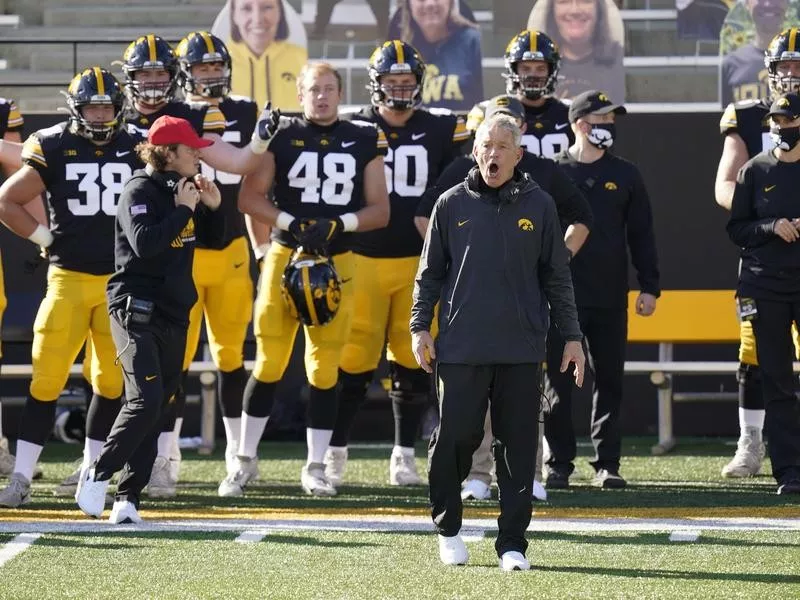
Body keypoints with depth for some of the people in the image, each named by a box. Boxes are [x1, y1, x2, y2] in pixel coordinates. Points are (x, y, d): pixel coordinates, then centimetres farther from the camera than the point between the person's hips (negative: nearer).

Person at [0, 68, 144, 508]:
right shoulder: (53, 148, -3)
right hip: (69, 277, -3)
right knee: (47, 379, -7)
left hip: (121, 279, 3)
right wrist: (46, 238, -3)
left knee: (112, 380, 6)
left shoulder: (136, 150, 4)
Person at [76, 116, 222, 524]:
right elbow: (145, 242, -27)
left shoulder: (184, 190, 12)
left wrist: (213, 207, 4)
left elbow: (216, 238, 23)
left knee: (157, 410, 5)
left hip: (174, 316, 8)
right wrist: (183, 209, -19)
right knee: (146, 401, -19)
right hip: (137, 310, -8)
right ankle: (98, 473, -2)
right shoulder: (140, 192, -11)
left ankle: (127, 499, 7)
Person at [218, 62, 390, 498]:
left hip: (337, 263, 2)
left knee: (324, 371, 4)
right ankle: (244, 462, 9)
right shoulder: (280, 136, 2)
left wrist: (338, 224, -10)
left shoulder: (363, 142, 7)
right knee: (269, 365, -2)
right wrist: (292, 224, -15)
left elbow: (380, 210, 6)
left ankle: (315, 466, 13)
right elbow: (249, 197, -3)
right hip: (286, 257, -2)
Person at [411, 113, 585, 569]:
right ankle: (448, 527, 18)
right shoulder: (453, 204, 6)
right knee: (455, 438, -1)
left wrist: (572, 335, 8)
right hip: (461, 346, 0)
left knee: (519, 447, 1)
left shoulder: (538, 206, 7)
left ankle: (512, 542, 6)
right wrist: (420, 327, 1)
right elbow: (431, 272, 10)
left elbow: (556, 277, 11)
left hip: (521, 348, 0)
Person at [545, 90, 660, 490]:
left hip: (610, 297, 2)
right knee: (558, 382, -1)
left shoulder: (624, 175, 9)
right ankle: (559, 464, 6)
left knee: (609, 380, 4)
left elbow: (640, 233, 11)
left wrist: (650, 287, 5)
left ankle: (606, 464, 10)